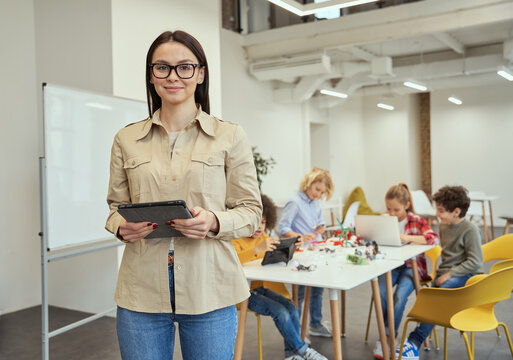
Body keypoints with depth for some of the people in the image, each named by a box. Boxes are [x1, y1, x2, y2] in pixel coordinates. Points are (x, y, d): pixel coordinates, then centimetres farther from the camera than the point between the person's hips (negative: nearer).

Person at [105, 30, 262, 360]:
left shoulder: (230, 137, 0)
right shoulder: (126, 139, 7)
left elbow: (251, 211, 1)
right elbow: (116, 205, 14)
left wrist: (215, 221, -18)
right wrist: (122, 227, -8)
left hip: (208, 292, -1)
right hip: (141, 293, 2)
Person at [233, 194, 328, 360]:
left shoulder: (264, 238, 12)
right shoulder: (236, 241, -11)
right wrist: (257, 249, -43)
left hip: (262, 288, 7)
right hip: (246, 292, -7)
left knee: (291, 309, -15)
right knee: (280, 312, -23)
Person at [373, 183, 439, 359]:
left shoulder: (416, 220, -5)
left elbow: (434, 239, -18)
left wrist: (408, 238, -29)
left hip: (411, 265, -2)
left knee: (400, 296, -27)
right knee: (380, 292, -25)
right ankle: (387, 336, -10)